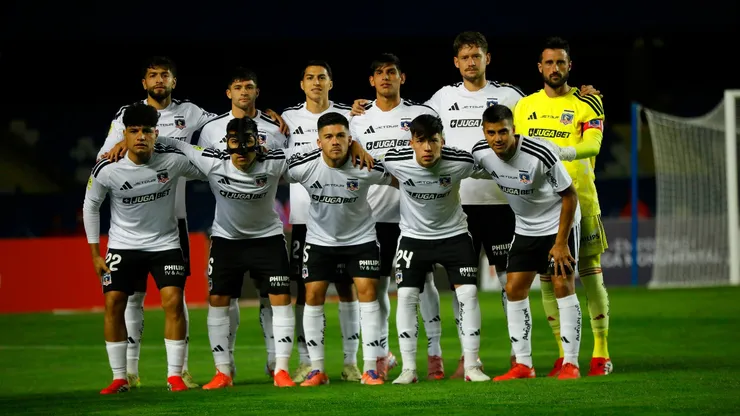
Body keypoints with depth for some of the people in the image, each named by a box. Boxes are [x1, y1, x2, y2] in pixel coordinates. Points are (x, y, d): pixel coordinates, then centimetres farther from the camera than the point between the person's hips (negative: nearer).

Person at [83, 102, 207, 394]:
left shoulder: (173, 160, -17)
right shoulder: (107, 170, -17)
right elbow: (90, 206, -1)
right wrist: (95, 253, 1)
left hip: (165, 243, 0)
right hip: (123, 245, 0)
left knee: (173, 302, -13)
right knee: (113, 304, -6)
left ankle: (175, 375, -3)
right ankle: (119, 378, 5)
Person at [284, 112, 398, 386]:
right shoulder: (305, 166, -20)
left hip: (360, 237, -1)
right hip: (320, 239, 1)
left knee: (368, 291, -11)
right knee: (313, 296, -4)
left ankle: (370, 369, -6)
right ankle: (317, 370, 4)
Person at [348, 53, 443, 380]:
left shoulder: (422, 114, 3)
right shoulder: (359, 120, 8)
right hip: (376, 214, 2)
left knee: (424, 281, -2)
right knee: (377, 285, 3)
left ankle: (434, 352, 2)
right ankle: (382, 353, 13)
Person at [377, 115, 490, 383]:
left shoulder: (461, 162, -22)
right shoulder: (395, 162, -22)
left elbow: (486, 173, 1)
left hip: (454, 234, 0)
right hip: (414, 236, 0)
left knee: (468, 292, -9)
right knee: (406, 295, -9)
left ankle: (472, 366, -2)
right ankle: (408, 369, -2)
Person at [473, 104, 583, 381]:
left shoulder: (541, 154, -29)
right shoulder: (481, 154, -16)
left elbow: (569, 195, -19)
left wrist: (561, 242, -19)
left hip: (559, 222, -5)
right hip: (525, 228, 5)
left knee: (563, 285, -12)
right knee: (514, 289, -2)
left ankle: (571, 363, -7)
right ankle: (523, 365, 4)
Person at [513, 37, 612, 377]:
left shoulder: (587, 103, 1)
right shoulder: (524, 106, 12)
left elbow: (593, 144, -14)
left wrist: (565, 151, -33)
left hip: (579, 195, -3)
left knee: (590, 272, -3)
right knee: (547, 275, 2)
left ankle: (601, 353, 2)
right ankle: (564, 353, 10)